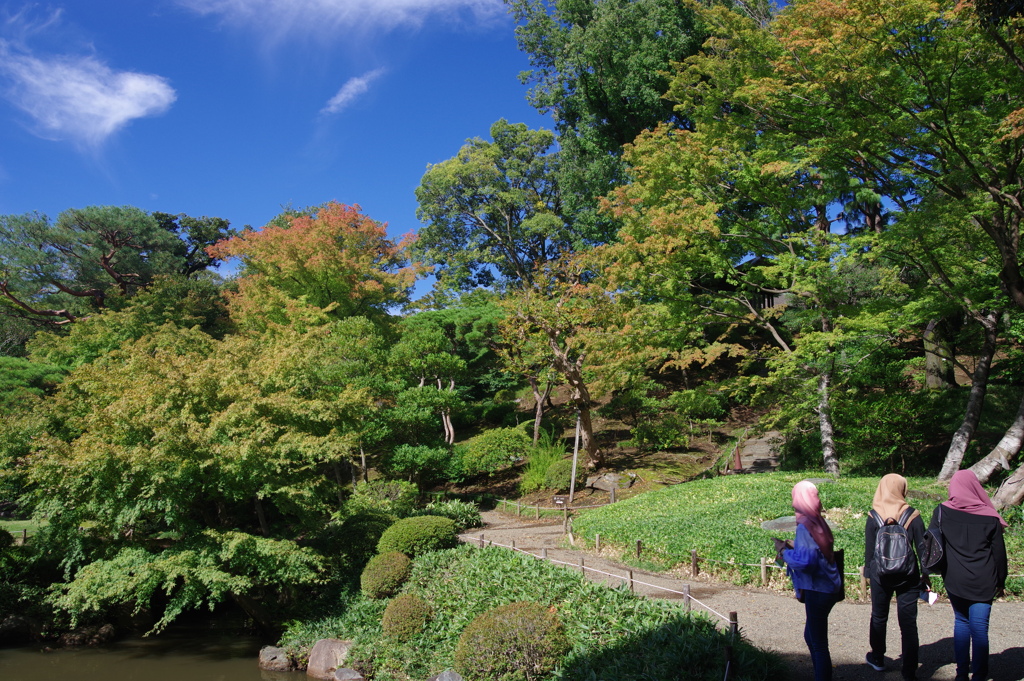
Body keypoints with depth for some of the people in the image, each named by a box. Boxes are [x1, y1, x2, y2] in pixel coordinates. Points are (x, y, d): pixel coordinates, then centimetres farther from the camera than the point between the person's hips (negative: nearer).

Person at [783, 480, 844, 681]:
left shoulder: (804, 527, -20)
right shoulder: (819, 522, 5)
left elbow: (805, 560, -26)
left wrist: (785, 552, -12)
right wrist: (795, 545, 10)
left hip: (818, 591, -9)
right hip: (829, 587, 9)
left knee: (819, 644, 2)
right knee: (811, 637, 22)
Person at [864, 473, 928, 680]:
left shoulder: (873, 517, -6)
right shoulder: (912, 515, -6)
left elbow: (869, 549, -1)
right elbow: (922, 547, -1)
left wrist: (867, 572, 10)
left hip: (881, 576, 0)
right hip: (907, 577, 0)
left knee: (879, 618, 17)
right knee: (908, 624, 5)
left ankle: (878, 659, 32)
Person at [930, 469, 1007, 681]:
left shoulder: (942, 512, -5)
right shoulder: (990, 517, -7)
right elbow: (999, 552, 1)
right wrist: (1001, 581, 12)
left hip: (954, 580, 2)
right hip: (982, 582, -2)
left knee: (961, 622, 16)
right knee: (979, 628, 3)